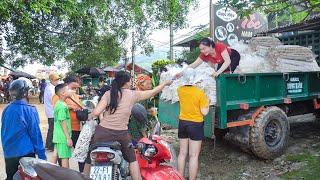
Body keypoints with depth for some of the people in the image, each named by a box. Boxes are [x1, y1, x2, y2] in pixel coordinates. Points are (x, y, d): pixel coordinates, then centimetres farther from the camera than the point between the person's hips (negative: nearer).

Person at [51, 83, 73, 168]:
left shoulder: (58, 104, 10)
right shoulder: (63, 106, -19)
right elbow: (63, 122, -20)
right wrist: (68, 138, -18)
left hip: (58, 136, 9)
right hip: (63, 136, -9)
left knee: (56, 154, 17)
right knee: (65, 157, 0)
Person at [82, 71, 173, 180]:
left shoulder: (108, 93, -3)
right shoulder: (132, 95, -1)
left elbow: (96, 112, -12)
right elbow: (153, 92, 9)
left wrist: (89, 116, 10)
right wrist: (165, 83, 23)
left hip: (103, 132, 1)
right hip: (121, 134, 0)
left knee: (90, 158, 19)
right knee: (132, 159, 20)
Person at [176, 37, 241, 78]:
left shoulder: (220, 46, -38)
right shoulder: (204, 55, -23)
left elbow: (228, 61, -42)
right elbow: (193, 65, -24)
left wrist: (218, 72, -53)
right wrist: (182, 73, -35)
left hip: (234, 56, -5)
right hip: (223, 62, 5)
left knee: (227, 72, -29)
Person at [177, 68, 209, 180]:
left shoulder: (180, 90, -2)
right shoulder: (200, 93, -16)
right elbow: (204, 112, -12)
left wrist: (194, 84, 22)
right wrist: (208, 102, 4)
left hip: (182, 123, 5)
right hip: (196, 125, -5)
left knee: (182, 153, 15)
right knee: (194, 156, 4)